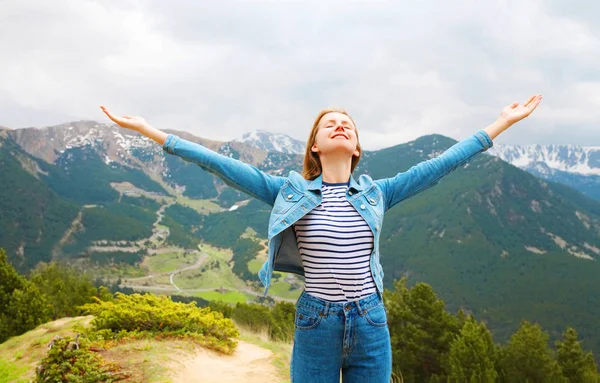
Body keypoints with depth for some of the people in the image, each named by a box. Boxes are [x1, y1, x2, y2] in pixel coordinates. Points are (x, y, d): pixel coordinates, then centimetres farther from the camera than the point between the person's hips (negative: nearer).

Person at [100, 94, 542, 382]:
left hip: (370, 324, 2)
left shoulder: (376, 194, 5)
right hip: (316, 325, -1)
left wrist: (501, 124, 8)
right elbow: (223, 165, -4)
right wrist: (152, 132, -7)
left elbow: (439, 164, 6)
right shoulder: (291, 192, 0)